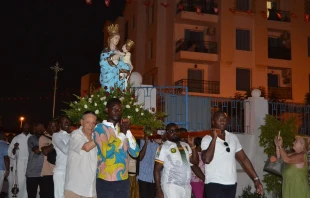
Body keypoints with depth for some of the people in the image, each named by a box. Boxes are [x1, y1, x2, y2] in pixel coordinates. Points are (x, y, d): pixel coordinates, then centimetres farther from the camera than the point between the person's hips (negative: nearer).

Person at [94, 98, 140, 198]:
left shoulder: (122, 128, 12)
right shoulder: (100, 128, -6)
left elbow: (135, 153, 4)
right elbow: (106, 153, -21)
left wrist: (128, 131, -5)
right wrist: (122, 133, -11)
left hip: (124, 180, 5)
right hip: (106, 181, -5)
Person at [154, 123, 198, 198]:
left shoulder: (185, 145, 14)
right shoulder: (163, 147, -4)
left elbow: (195, 162, 10)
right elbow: (157, 169, -6)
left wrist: (192, 146, -1)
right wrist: (158, 189, -13)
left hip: (187, 185, 6)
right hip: (171, 186, -6)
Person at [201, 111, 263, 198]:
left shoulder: (233, 137, 9)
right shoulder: (207, 139, -7)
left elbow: (243, 159, 11)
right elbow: (206, 159, -22)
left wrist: (256, 179, 5)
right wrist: (214, 138, -19)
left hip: (232, 184, 5)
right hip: (214, 184, -5)